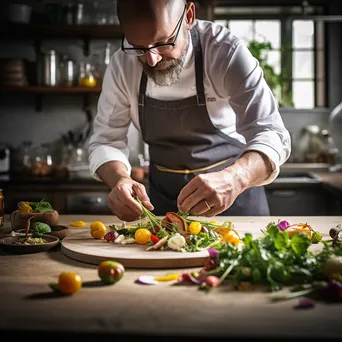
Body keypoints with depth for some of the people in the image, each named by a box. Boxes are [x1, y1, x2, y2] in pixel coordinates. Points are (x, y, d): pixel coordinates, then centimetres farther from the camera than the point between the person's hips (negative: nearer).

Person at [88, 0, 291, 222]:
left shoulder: (226, 52, -24)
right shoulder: (122, 65, -13)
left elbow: (271, 136, -29)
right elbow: (107, 141, -9)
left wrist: (234, 179, -50)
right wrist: (119, 180, -32)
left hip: (235, 192, -2)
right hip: (163, 198, 3)